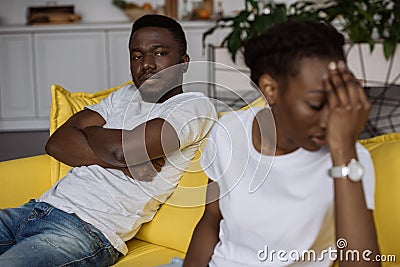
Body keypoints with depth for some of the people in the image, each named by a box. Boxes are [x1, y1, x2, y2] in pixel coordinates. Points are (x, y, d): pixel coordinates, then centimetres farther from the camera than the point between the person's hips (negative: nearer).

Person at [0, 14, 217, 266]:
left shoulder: (195, 106, 0)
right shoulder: (126, 95, 21)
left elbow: (122, 148, -16)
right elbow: (57, 142, 8)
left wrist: (90, 130, 6)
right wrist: (123, 162, -8)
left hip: (90, 230, -7)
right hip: (42, 207, 8)